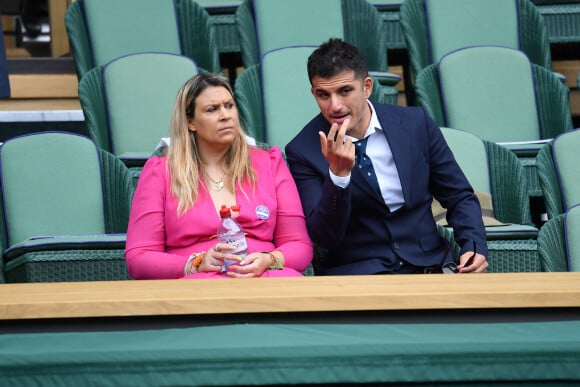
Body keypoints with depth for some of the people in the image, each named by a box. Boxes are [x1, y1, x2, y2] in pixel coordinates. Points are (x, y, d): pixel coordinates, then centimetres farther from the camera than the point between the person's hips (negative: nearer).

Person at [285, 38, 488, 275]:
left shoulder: (416, 124, 3)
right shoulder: (303, 151, -3)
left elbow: (459, 197, 12)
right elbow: (324, 237, -10)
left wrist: (474, 246, -6)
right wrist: (338, 174, -24)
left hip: (426, 265, 2)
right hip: (352, 273, -2)